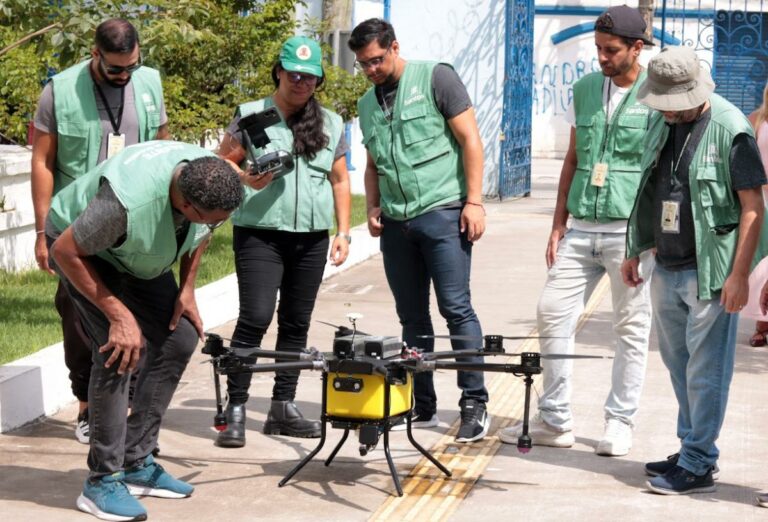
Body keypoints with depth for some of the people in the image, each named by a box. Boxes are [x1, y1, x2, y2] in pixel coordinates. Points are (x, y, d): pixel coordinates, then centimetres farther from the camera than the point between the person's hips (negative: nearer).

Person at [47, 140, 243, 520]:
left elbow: (199, 233, 2)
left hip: (137, 255, 7)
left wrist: (187, 289, -6)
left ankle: (137, 464, 8)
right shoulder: (129, 201, -43)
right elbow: (67, 251, -30)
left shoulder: (213, 181, -22)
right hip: (81, 247, -7)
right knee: (118, 353, -20)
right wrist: (119, 315, -28)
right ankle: (102, 482, -9)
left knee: (179, 338, -3)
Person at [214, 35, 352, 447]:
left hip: (312, 239, 4)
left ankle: (282, 409, 15)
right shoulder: (251, 115, 2)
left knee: (296, 324, 7)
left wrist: (343, 232, 9)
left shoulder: (330, 124, 13)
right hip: (260, 234, -4)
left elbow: (340, 181, 16)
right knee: (255, 319, -12)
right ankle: (235, 410, -7)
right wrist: (244, 179, -19)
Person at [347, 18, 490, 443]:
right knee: (412, 316, 8)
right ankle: (423, 406, 15)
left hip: (442, 212, -6)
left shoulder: (435, 78, -1)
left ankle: (475, 404, 0)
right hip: (395, 221, 6)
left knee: (456, 308, -7)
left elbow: (471, 140, -5)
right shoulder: (367, 104, 17)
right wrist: (372, 206, 8)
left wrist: (474, 201, -12)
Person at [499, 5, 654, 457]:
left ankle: (621, 422, 14)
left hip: (631, 232, -5)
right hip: (581, 228, 5)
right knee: (553, 313, 3)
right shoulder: (585, 90, 11)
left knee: (632, 327, 3)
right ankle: (554, 420, 12)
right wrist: (559, 223, 13)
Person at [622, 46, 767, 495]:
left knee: (705, 370, -1)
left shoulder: (730, 128, -13)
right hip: (667, 268, 8)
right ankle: (692, 449, 28)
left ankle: (698, 466, 6)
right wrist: (635, 251, 19)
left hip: (710, 272, -7)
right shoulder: (663, 123, 9)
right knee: (678, 364, 15)